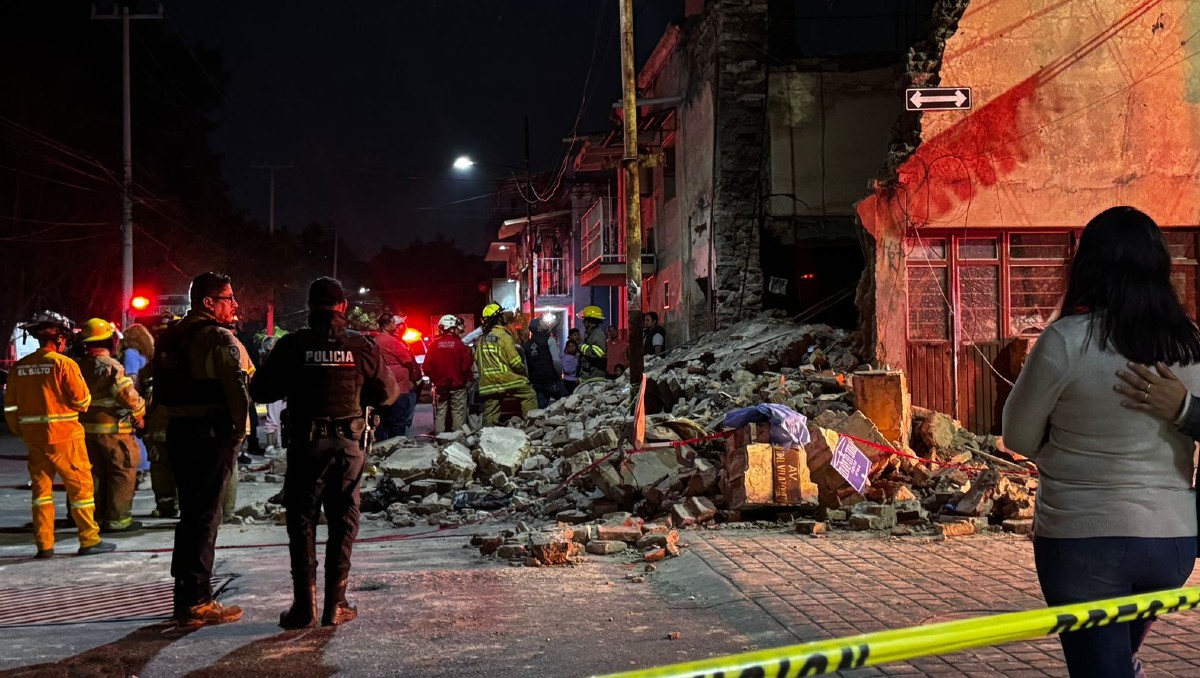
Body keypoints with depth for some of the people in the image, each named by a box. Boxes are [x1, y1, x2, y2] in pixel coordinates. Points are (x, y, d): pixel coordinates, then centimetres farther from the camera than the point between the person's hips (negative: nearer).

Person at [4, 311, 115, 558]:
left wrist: (21, 431, 18)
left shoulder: (20, 366, 5)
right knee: (80, 486, 3)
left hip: (33, 436, 6)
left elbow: (10, 406, 7)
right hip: (63, 435, -5)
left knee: (41, 488, 12)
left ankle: (44, 545, 14)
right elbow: (82, 401, -11)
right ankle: (89, 540, 5)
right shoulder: (63, 363, -12)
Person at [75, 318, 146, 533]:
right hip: (113, 428, -8)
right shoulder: (110, 366, -16)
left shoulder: (79, 367, 8)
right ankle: (117, 518, 0)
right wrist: (139, 413, -3)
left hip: (87, 428, 8)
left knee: (96, 473, 15)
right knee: (123, 472, 1)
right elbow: (128, 395, -19)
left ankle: (96, 517, 20)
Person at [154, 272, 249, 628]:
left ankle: (184, 597, 23)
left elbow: (162, 389, 16)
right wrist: (238, 432, -7)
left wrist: (176, 421, 16)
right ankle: (197, 603, 2)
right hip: (210, 435, -8)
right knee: (206, 518, -2)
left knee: (190, 514, 16)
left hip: (178, 433, 8)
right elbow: (236, 390, -18)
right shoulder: (219, 338, -12)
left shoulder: (171, 336, 14)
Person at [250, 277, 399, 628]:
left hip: (305, 444, -1)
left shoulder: (293, 345, -5)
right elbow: (387, 393, 4)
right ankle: (335, 605, 11)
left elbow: (260, 390, -3)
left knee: (302, 521, 8)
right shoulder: (361, 345, -2)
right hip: (349, 444, 1)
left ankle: (304, 605, 6)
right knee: (343, 521, 9)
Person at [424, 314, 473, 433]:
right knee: (458, 414, 4)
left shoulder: (434, 345, -1)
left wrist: (434, 379, 13)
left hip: (440, 385, 3)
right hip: (457, 386, -3)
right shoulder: (459, 344, -11)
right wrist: (465, 378, 7)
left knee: (440, 414, 9)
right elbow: (466, 366, -13)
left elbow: (427, 367, -3)